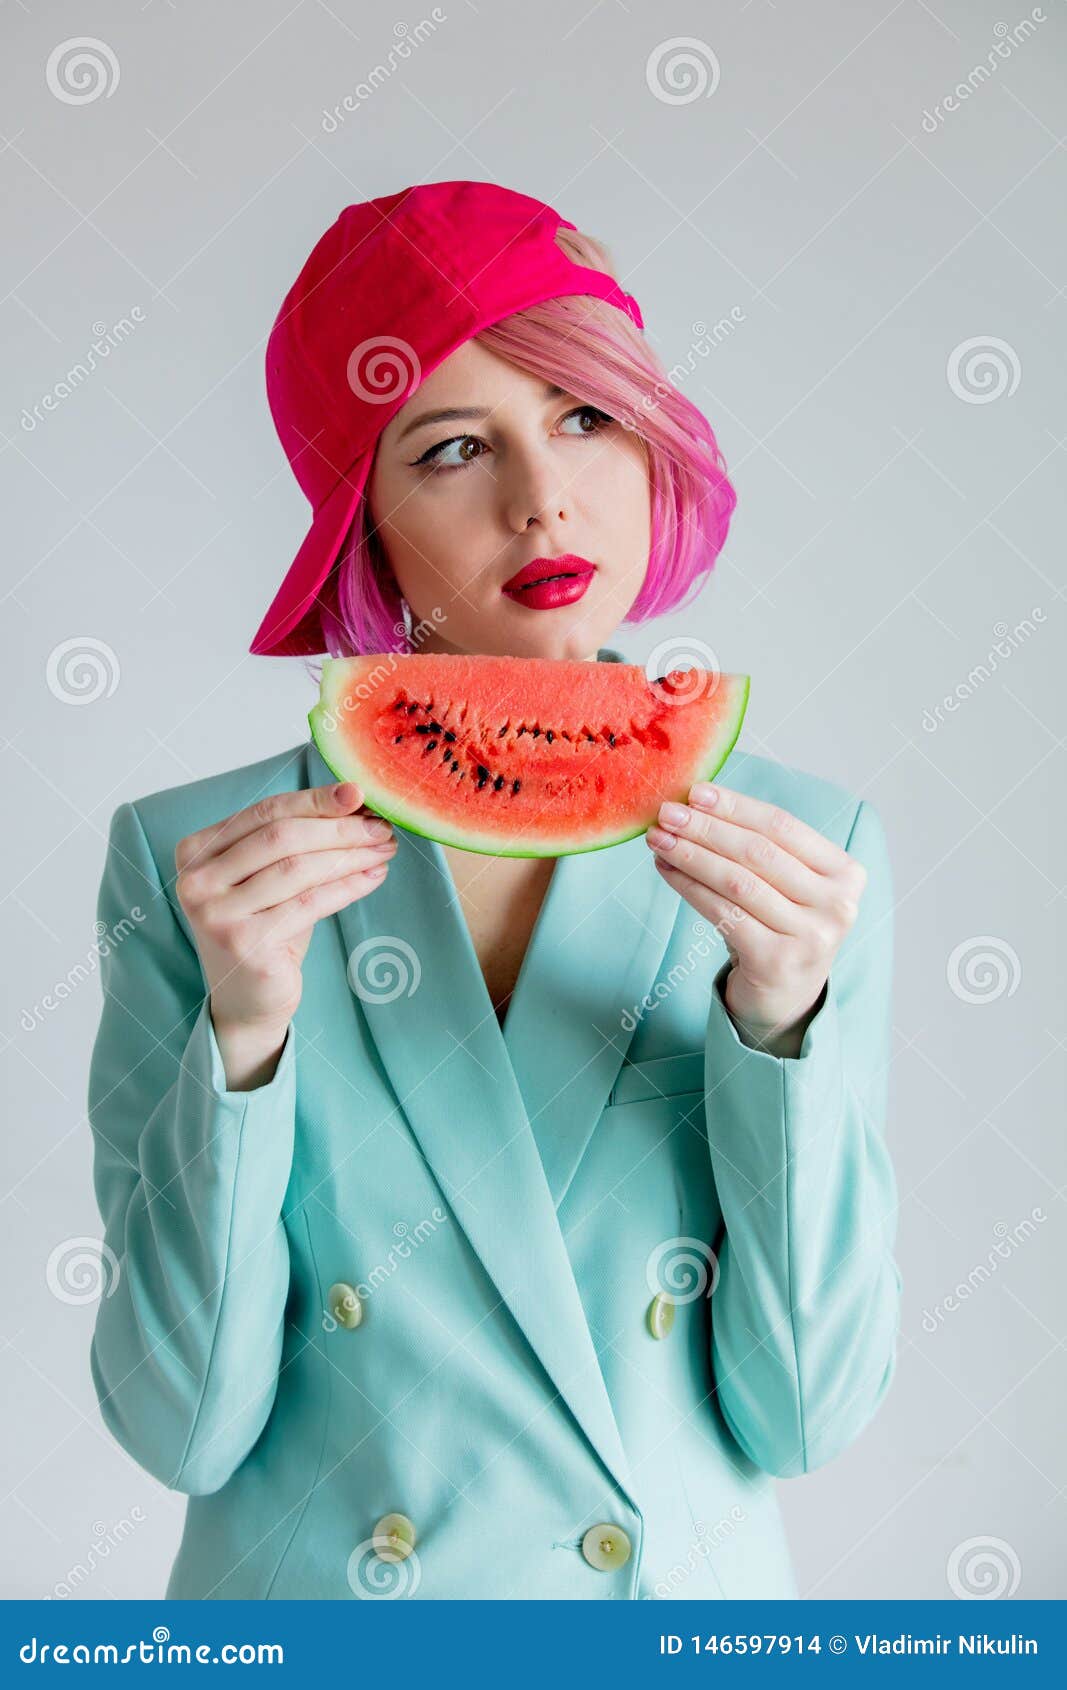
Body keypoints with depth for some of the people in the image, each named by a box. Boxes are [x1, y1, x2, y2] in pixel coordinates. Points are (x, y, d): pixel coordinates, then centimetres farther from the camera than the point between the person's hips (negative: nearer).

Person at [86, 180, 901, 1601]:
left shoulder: (809, 846, -11)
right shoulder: (188, 855, -13)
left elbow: (804, 1419, -11)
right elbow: (184, 1428, -13)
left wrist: (783, 1020, -24)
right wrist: (243, 1035, -26)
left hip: (686, 1584, 1)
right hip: (302, 1588, 0)